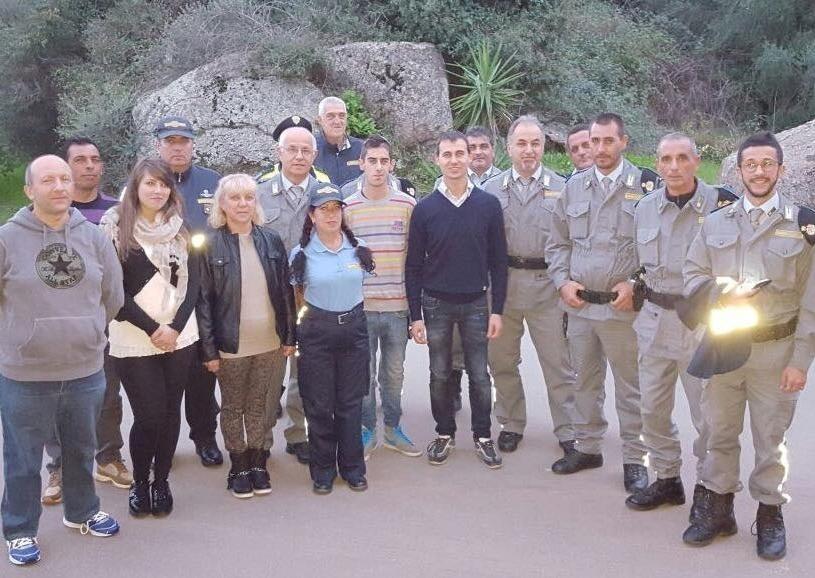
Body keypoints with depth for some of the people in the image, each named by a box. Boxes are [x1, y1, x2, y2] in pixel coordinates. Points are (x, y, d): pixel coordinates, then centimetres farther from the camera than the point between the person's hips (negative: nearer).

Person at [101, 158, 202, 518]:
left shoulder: (180, 230, 8)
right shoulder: (116, 228, -4)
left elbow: (193, 283, 4)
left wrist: (176, 327, -9)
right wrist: (151, 329, -12)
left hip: (180, 337, 3)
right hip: (134, 340, -3)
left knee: (170, 412, 8)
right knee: (149, 416, -3)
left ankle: (161, 481, 24)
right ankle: (139, 482, 20)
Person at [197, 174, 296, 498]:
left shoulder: (271, 241, 3)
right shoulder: (209, 245, -7)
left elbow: (285, 291, 7)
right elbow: (203, 299, -7)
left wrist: (290, 336, 5)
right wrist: (209, 349, -10)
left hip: (269, 343, 3)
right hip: (230, 346, -2)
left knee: (258, 404, 14)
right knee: (233, 407, 11)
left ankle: (258, 462, 28)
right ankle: (239, 467, 24)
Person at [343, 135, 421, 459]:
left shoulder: (408, 205, 0)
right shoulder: (347, 208, -1)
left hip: (397, 305, 1)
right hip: (360, 305, -1)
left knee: (394, 373, 14)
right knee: (363, 374, 8)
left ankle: (392, 428, 29)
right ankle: (367, 430, 24)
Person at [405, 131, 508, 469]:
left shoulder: (489, 205, -2)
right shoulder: (425, 209, -3)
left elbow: (498, 261, 1)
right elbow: (414, 266, 0)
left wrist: (497, 310, -3)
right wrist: (415, 315, -3)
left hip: (476, 304, 0)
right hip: (436, 304, 0)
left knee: (479, 375, 6)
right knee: (440, 375, 10)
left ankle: (483, 436, 21)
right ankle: (444, 434, 26)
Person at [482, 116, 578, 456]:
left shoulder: (560, 188, 3)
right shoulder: (491, 189, 7)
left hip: (547, 284, -2)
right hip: (502, 283, 2)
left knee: (558, 362, 3)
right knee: (502, 361, 12)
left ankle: (568, 432, 15)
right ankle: (511, 424, 28)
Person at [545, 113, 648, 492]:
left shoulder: (643, 186, -5)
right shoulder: (574, 187, 8)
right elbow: (557, 242, 14)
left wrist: (635, 284, -11)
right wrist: (563, 282, 1)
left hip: (622, 306, -4)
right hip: (578, 303, 4)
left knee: (630, 386, 4)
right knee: (585, 381, 16)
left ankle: (634, 458, 16)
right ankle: (588, 447, 30)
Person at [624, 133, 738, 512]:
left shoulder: (721, 205, -11)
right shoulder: (645, 208, 5)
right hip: (654, 320, 5)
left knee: (707, 415, 4)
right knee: (652, 408, 13)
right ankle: (666, 479, 30)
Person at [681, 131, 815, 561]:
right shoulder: (715, 224, 7)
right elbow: (692, 278, 6)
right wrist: (728, 291, -13)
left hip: (775, 349, -2)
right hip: (722, 344, 3)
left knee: (771, 437, 7)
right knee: (720, 432, 13)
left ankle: (770, 514, 23)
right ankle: (717, 507, 28)